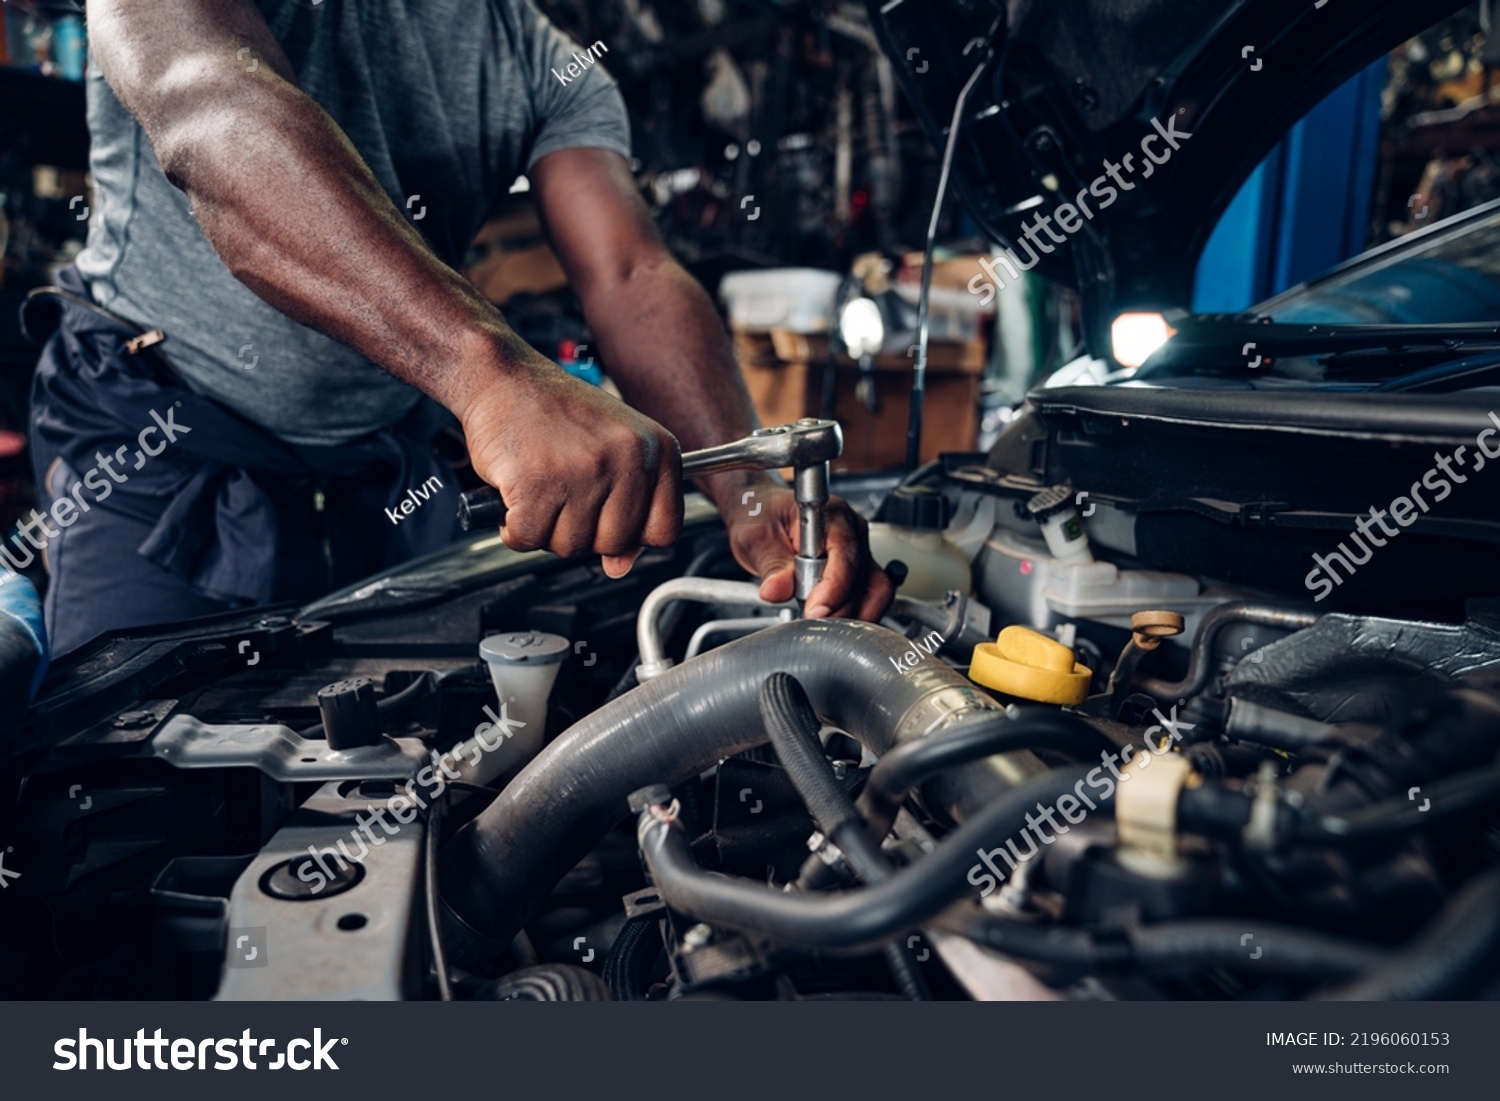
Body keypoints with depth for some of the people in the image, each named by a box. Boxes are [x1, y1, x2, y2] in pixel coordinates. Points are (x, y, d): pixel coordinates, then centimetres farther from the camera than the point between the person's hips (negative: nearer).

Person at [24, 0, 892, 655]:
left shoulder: (557, 70, -2)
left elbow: (634, 281, -15)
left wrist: (753, 493, -34)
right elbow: (209, 109, -38)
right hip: (165, 441, -3)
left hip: (392, 457, 4)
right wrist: (496, 374, -55)